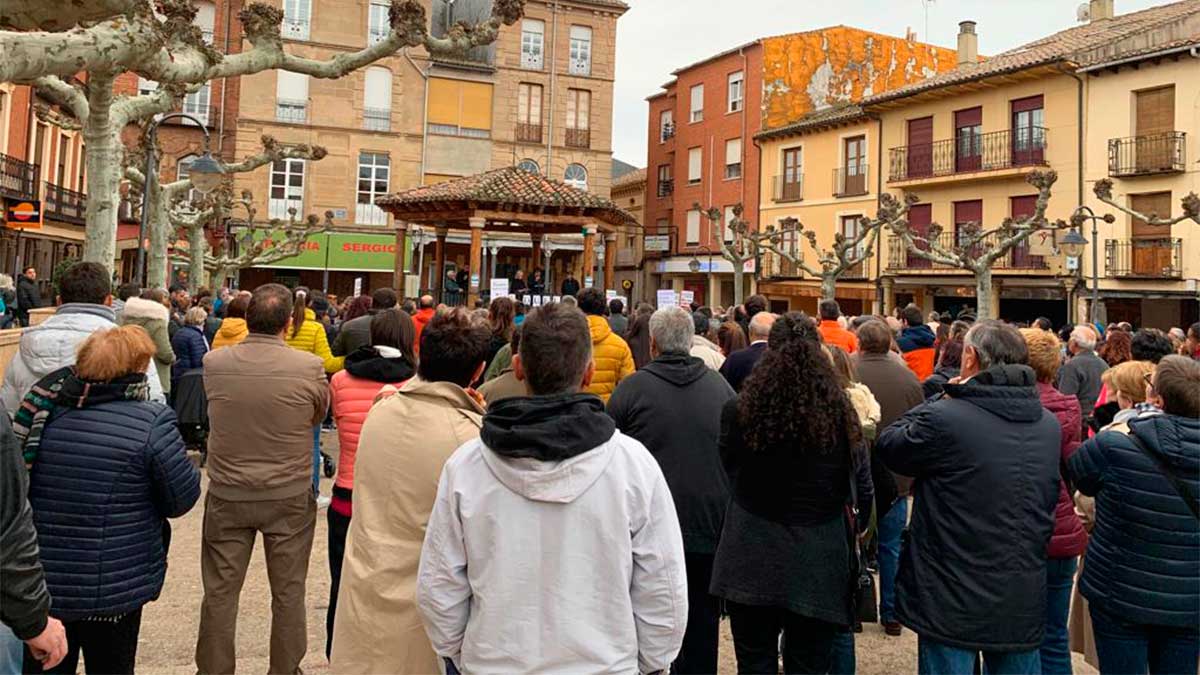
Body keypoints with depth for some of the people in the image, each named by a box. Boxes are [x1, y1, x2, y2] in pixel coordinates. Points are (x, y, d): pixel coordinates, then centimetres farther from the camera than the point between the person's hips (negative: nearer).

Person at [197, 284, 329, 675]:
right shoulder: (309, 367, -16)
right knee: (288, 592, 14)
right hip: (290, 496, -1)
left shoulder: (213, 363, -10)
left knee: (220, 592, 15)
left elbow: (215, 413, 7)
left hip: (227, 494, 2)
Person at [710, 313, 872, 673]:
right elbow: (863, 490, 2)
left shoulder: (738, 411, -10)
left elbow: (723, 478, 0)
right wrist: (851, 536, 18)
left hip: (752, 562, -1)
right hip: (819, 565, 1)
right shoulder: (841, 414, -6)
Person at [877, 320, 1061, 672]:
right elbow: (1050, 500, 13)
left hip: (953, 601, -5)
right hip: (1025, 601, 6)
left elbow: (889, 446, -2)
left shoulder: (943, 418, -20)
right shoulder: (1050, 425, 2)